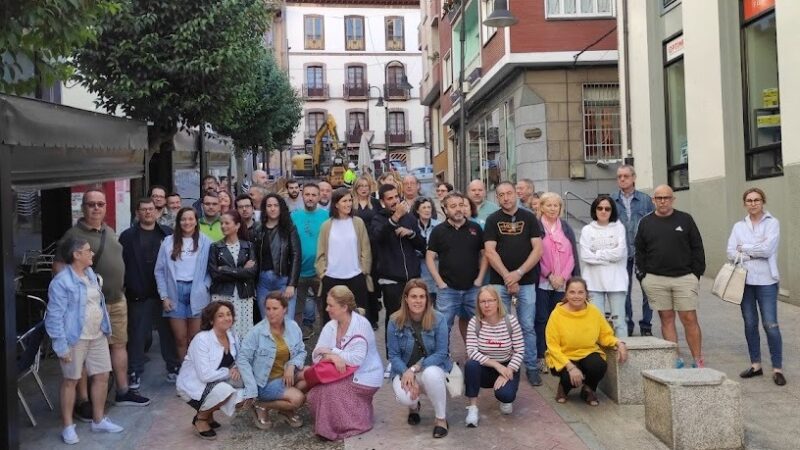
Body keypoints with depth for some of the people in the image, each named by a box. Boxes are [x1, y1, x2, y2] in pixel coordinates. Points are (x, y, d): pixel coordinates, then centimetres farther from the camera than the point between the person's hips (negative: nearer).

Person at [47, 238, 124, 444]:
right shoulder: (61, 282, -16)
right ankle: (68, 426, 18)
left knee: (102, 376, 12)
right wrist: (61, 346, -19)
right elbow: (55, 317, -17)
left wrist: (105, 329, 18)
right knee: (71, 380, 5)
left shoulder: (90, 274, 9)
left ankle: (99, 420, 26)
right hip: (76, 338, -8)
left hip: (97, 336, 8)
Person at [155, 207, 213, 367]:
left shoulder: (205, 242, 3)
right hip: (175, 292, 1)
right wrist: (164, 296, 0)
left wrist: (205, 287, -7)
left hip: (197, 293, -1)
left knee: (195, 338, 2)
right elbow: (159, 270, 5)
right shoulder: (168, 242, 6)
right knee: (180, 338, 5)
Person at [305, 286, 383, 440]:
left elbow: (357, 359, -25)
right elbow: (317, 356, -6)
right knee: (314, 394, -15)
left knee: (328, 391, -24)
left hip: (364, 378, -6)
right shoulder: (330, 326, 1)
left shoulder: (361, 325, -17)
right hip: (343, 375, 6)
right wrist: (333, 357, -27)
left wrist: (330, 351, -19)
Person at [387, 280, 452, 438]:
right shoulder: (395, 322, -9)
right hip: (404, 370, 1)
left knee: (431, 374, -37)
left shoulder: (438, 320, -12)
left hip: (432, 367, -1)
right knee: (404, 397, -31)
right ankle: (414, 407, 12)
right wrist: (407, 373, -24)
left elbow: (441, 353, -14)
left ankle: (441, 418, -10)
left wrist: (414, 368, -24)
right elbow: (393, 355, -6)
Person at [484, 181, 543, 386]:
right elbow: (490, 252, -3)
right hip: (499, 282, 0)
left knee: (527, 327, 3)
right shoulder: (492, 220, 5)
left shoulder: (529, 218, 5)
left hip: (526, 281, 0)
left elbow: (538, 249, -1)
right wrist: (507, 277, -11)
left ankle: (531, 368, 13)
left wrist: (518, 273, -10)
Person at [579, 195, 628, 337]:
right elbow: (585, 256, -6)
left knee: (619, 321, 2)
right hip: (594, 281, 0)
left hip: (616, 280, 0)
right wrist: (610, 257, -6)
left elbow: (620, 252, -8)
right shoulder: (587, 230, 6)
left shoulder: (619, 227, 6)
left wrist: (597, 254, -4)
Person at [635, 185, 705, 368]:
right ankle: (675, 359, 12)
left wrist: (697, 273, 0)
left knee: (690, 319, -3)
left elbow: (697, 248, 6)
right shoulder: (645, 222, 8)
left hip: (684, 278, -1)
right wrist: (642, 276, 3)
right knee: (666, 318, 5)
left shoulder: (685, 219, 5)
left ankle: (698, 360, 5)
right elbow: (639, 251, 10)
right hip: (656, 280, 2)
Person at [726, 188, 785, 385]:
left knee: (770, 325, -6)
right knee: (750, 324, 10)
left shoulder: (772, 223, -1)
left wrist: (744, 248, -5)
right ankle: (755, 365, 21)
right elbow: (731, 252, -1)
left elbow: (768, 249, -15)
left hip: (766, 281, -4)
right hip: (745, 280, 4)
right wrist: (756, 252, -12)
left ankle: (777, 369, 3)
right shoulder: (738, 226, 10)